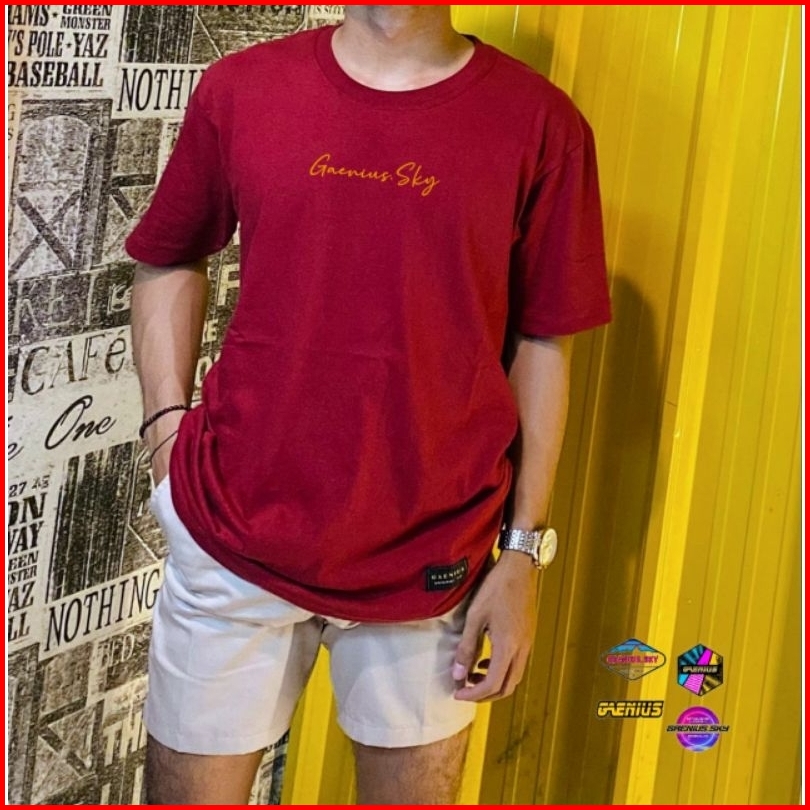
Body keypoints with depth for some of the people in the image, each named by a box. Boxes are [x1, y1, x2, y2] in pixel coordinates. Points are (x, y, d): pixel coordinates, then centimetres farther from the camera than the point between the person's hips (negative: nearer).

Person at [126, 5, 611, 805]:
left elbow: (542, 345, 0)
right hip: (234, 537, 1)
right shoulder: (242, 88, 1)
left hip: (428, 559, -1)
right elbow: (168, 261, 14)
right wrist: (167, 429, 1)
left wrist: (524, 551, 0)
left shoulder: (537, 123, -3)